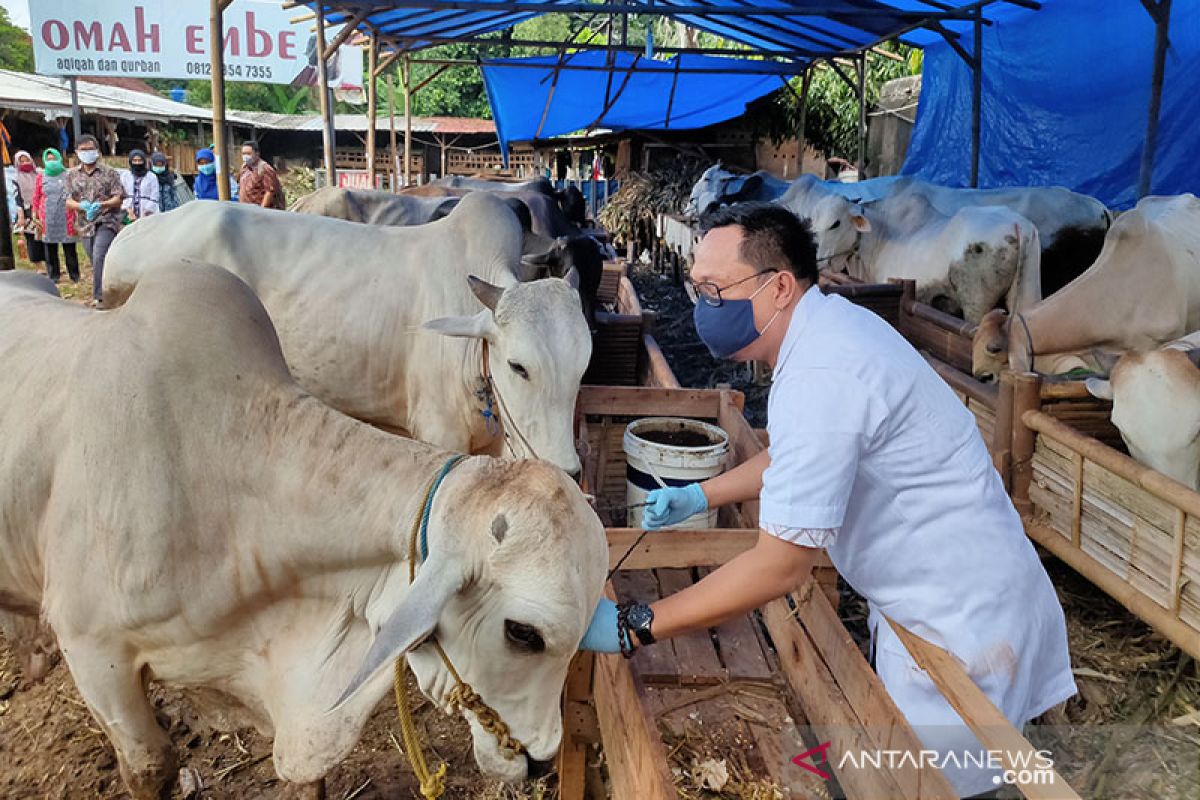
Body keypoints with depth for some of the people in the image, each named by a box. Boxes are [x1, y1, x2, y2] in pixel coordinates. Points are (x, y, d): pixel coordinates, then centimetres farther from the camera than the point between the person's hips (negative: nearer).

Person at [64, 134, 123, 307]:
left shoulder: (109, 173, 1)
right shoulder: (72, 175, 11)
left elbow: (118, 199, -3)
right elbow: (68, 201, 7)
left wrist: (100, 205, -20)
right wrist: (82, 205, -14)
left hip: (106, 223, -5)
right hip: (85, 225, 5)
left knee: (99, 259, -20)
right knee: (96, 263, 10)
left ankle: (99, 297, -18)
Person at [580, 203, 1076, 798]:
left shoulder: (820, 379, -29)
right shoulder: (828, 323, 2)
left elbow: (781, 566, -27)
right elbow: (801, 455, 20)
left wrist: (633, 628, -22)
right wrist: (701, 496, 18)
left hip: (963, 623, -9)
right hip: (937, 597, 9)